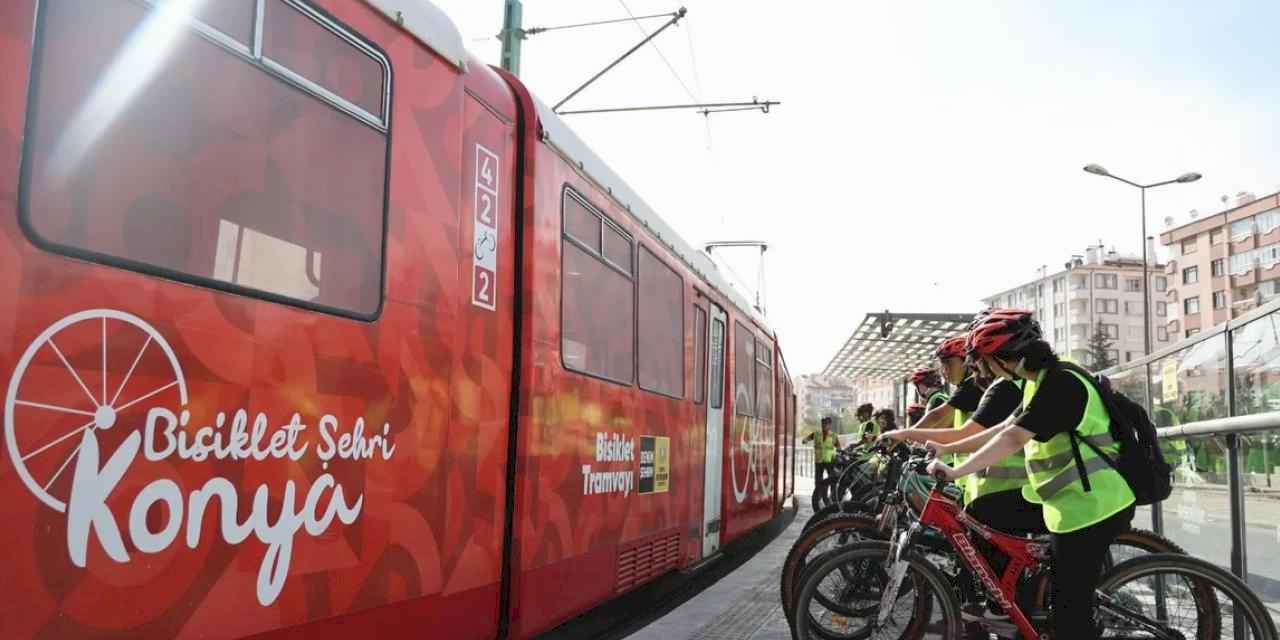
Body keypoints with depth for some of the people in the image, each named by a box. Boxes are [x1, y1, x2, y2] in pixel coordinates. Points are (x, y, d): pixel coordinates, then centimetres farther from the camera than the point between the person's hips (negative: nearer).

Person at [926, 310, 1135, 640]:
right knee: (1064, 603, 19)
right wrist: (945, 449, 13)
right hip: (1082, 503, 10)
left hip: (1091, 507, -10)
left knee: (1070, 612, -4)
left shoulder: (1059, 383, -20)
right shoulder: (1042, 382, 12)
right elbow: (1003, 430, 15)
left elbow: (1012, 439, -29)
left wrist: (955, 472, -31)